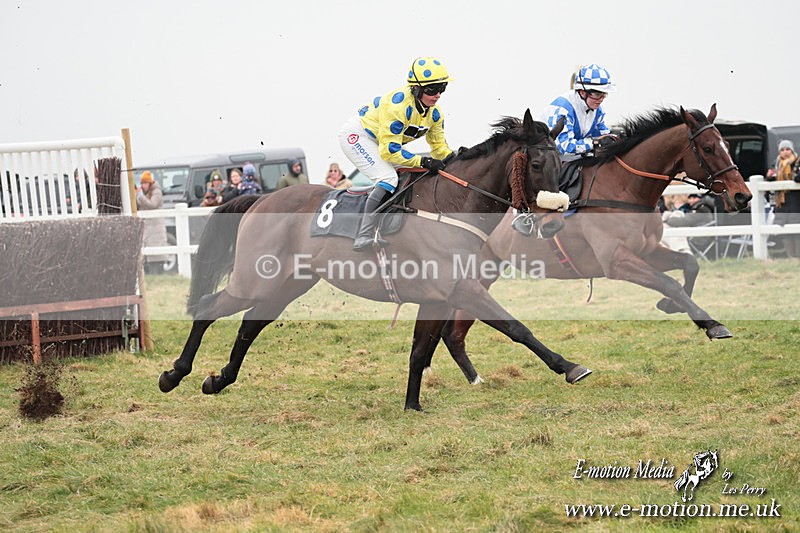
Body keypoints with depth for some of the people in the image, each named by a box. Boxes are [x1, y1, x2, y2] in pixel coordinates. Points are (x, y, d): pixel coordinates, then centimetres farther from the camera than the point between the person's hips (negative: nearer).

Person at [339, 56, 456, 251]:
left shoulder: (434, 113, -8)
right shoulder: (398, 105, -34)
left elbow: (439, 146, 3)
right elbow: (389, 150, -33)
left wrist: (452, 158, -19)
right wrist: (423, 161, -35)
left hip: (380, 142, 10)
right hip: (356, 135, -10)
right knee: (388, 178, -26)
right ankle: (364, 237, -31)